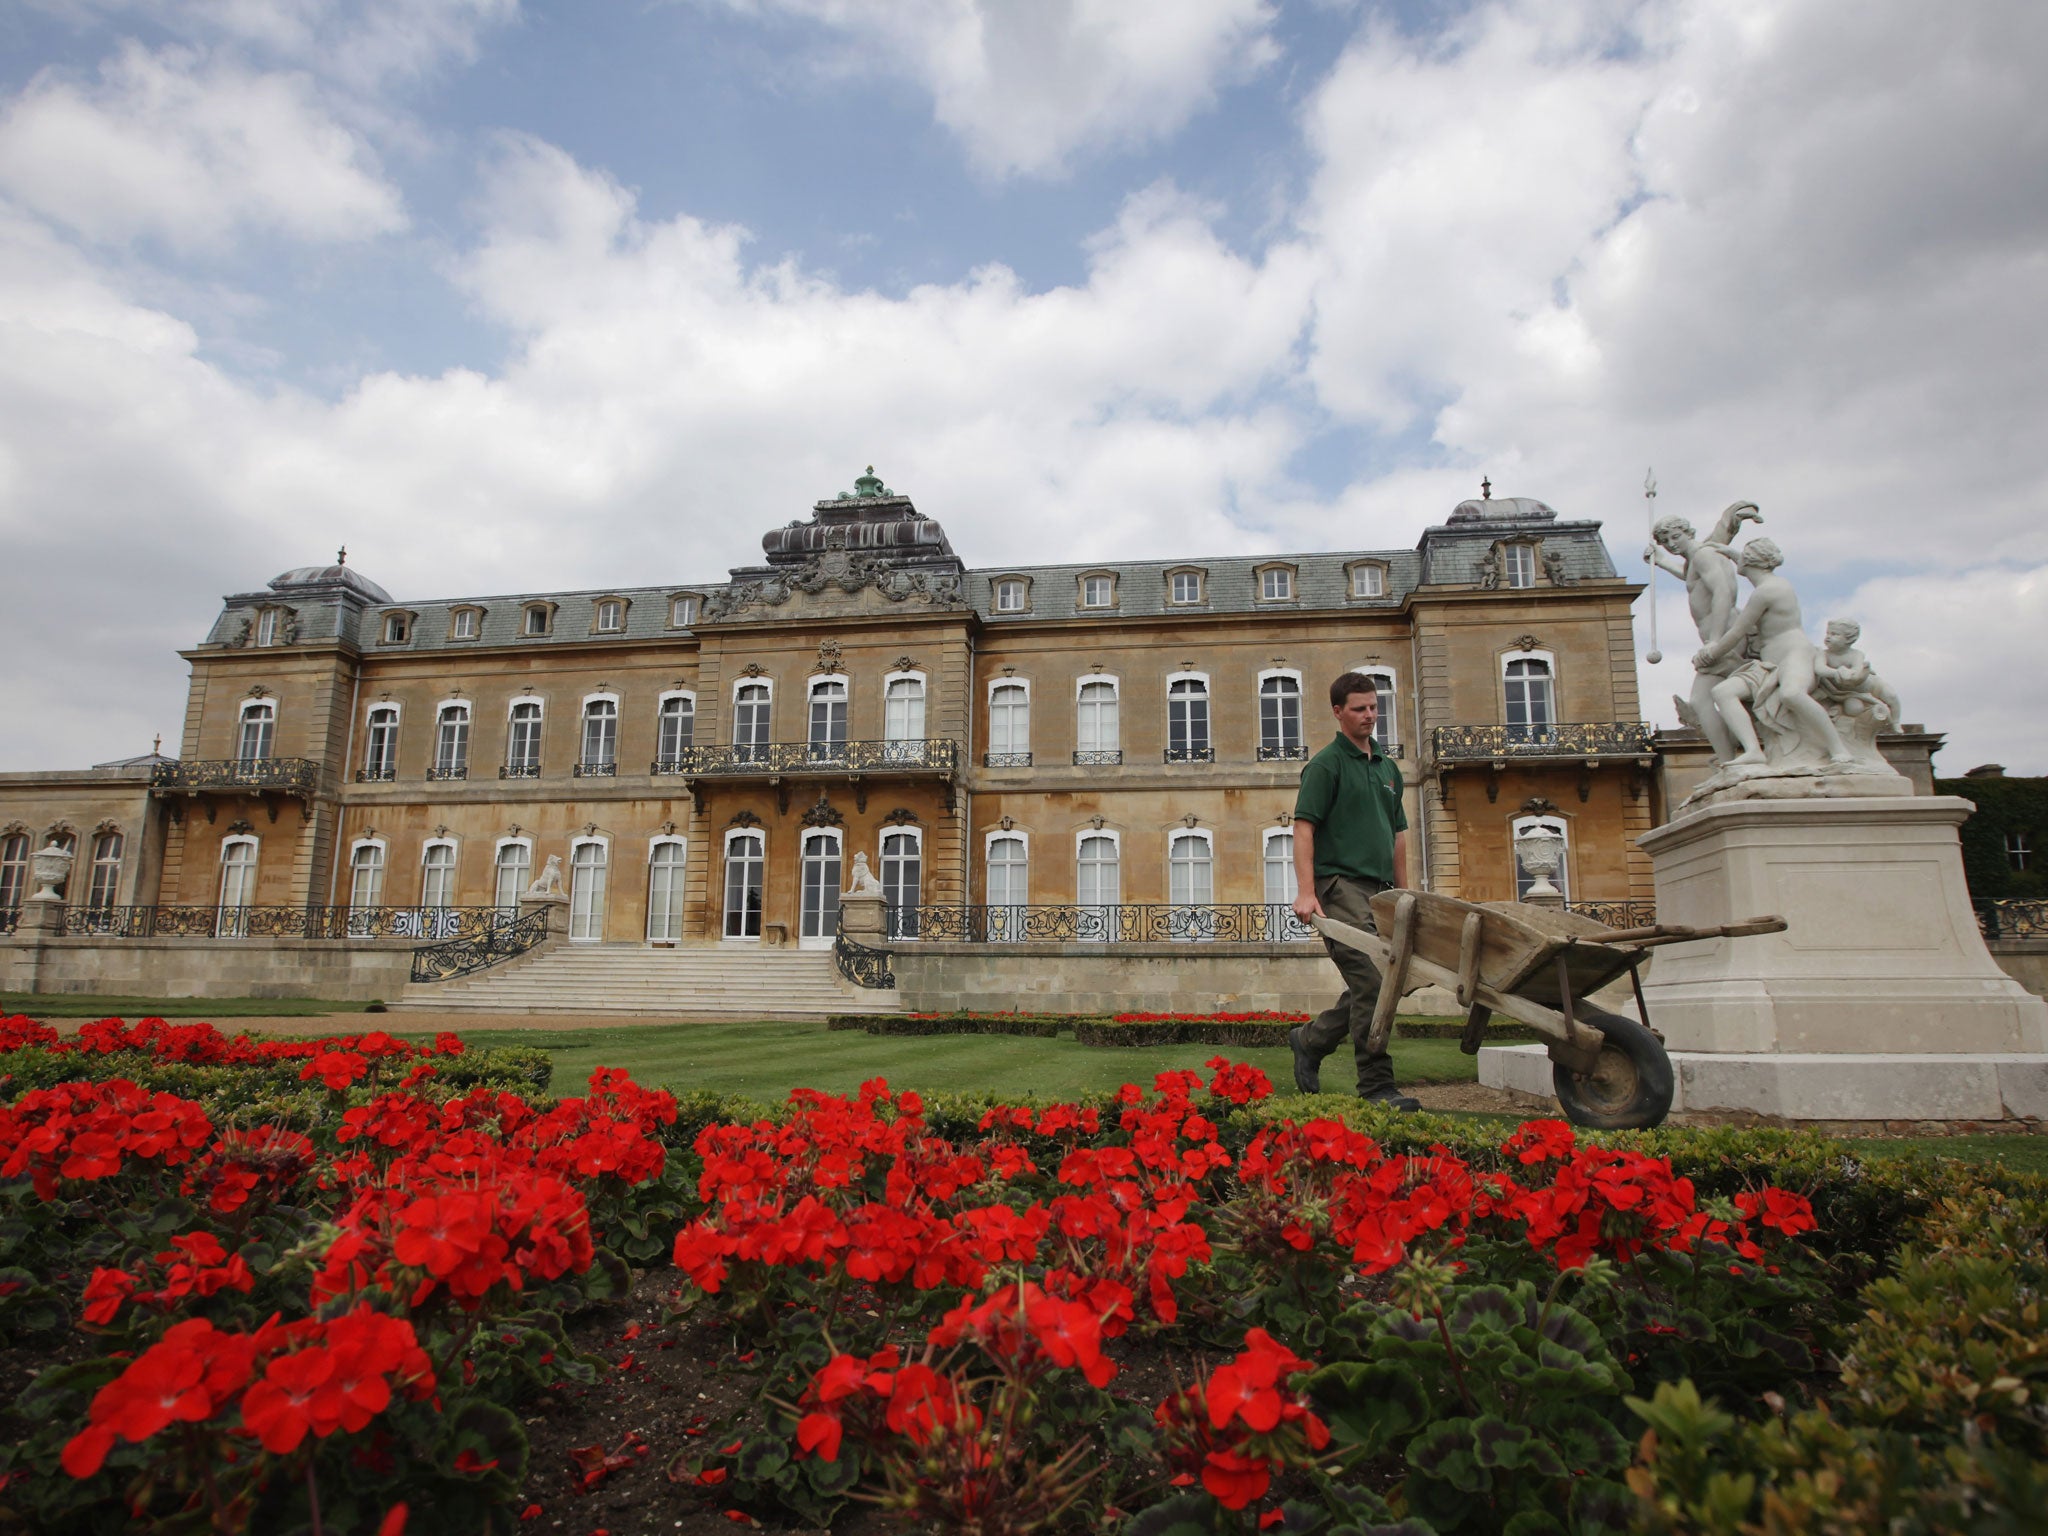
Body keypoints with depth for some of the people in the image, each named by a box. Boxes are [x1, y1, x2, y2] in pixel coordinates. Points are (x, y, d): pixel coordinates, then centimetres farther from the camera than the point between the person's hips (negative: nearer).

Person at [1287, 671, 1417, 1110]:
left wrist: (1404, 893, 20)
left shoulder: (1387, 767, 19)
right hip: (1341, 885, -8)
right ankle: (1377, 1086, -6)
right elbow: (1304, 827, -11)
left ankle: (1310, 1040, 28)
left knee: (1373, 988, 10)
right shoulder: (1326, 764, -3)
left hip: (1380, 890, 8)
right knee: (1371, 983, -13)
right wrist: (1306, 891, -20)